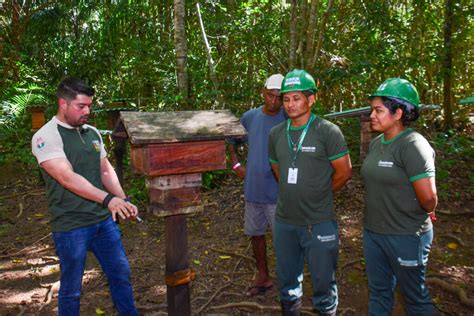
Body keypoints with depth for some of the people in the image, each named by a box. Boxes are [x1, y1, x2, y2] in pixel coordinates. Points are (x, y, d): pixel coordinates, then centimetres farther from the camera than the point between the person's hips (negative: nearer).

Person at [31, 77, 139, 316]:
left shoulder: (92, 133, 8)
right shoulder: (46, 136, -13)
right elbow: (68, 178, -24)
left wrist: (123, 201, -3)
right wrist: (108, 199, -33)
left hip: (104, 220, 6)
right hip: (71, 226, -6)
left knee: (121, 274, 16)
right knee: (71, 289, 11)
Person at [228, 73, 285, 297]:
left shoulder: (288, 120, -11)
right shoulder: (250, 116, 2)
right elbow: (233, 139, 17)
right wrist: (235, 164, 8)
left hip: (278, 192, -5)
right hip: (252, 189, 5)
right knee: (256, 234, 17)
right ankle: (263, 278, 37)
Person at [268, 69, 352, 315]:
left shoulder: (328, 132, -12)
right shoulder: (276, 134, 3)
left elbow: (344, 173, -7)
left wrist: (319, 194, 5)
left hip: (319, 223, -4)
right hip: (284, 222, 5)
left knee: (323, 284, 13)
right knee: (287, 284, 22)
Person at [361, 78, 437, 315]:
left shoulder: (413, 145, -20)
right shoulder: (376, 143, 4)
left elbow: (429, 199, -22)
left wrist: (425, 214, -2)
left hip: (406, 236, -7)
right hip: (372, 231, 7)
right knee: (378, 291, 21)